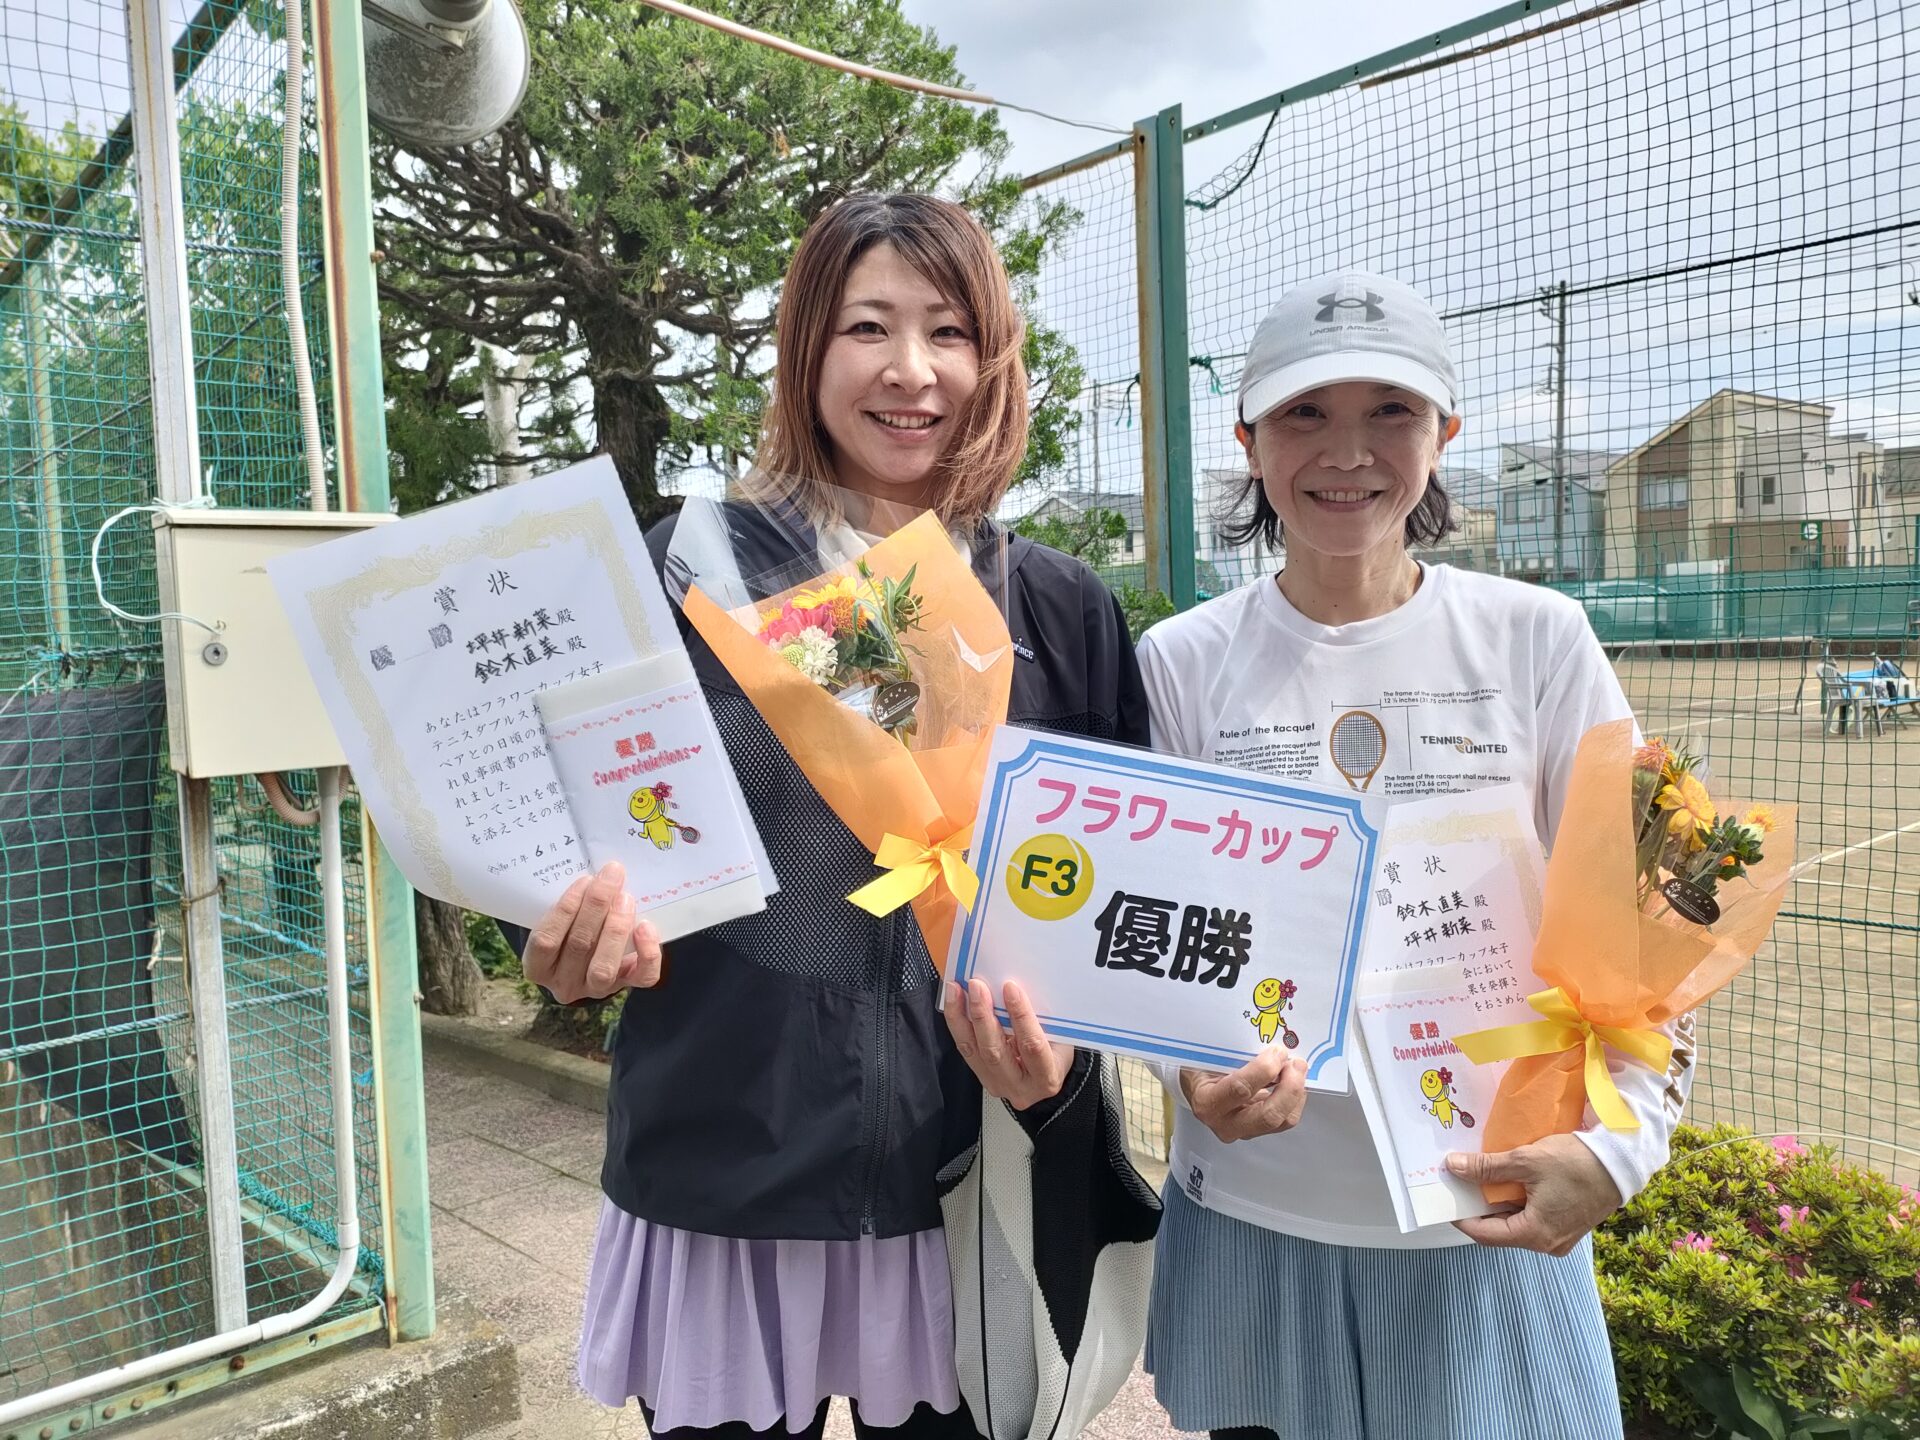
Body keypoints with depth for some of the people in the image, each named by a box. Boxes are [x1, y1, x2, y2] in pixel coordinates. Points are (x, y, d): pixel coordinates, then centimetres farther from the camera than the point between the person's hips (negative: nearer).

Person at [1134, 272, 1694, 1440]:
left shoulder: (1537, 639, -4)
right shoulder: (1181, 663, -4)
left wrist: (1615, 1146, -13)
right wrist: (1198, 1067, -19)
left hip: (1496, 1211, 0)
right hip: (1254, 1209, 1)